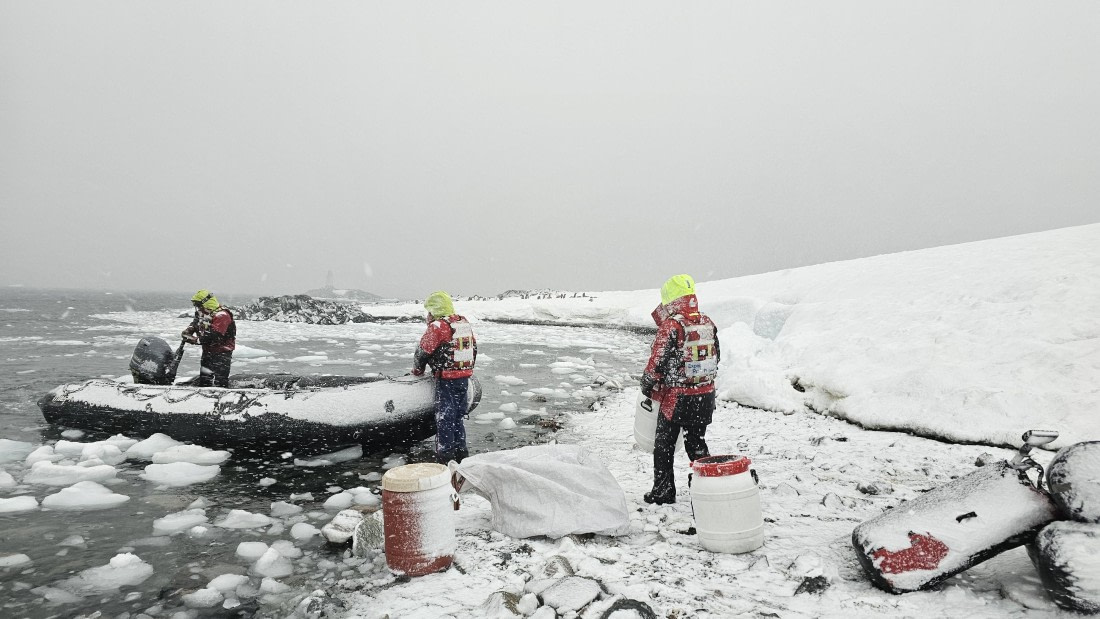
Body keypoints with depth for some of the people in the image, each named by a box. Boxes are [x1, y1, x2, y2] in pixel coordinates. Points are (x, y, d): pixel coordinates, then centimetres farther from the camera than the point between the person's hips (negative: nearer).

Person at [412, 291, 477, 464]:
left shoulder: (437, 327, -14)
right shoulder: (465, 323, 9)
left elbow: (423, 352, -8)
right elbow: (474, 349, 17)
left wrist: (417, 371, 10)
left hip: (446, 379, -7)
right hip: (465, 377, 7)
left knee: (445, 417, 0)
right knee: (458, 415, 17)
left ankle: (445, 454, 2)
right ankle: (460, 451, 23)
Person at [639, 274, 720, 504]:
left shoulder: (671, 325, -17)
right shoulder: (707, 323, 3)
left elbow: (657, 361, -17)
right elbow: (716, 357, 13)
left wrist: (647, 385, -1)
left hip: (677, 397, -6)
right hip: (706, 395, 6)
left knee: (664, 444, 10)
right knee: (696, 442, 19)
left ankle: (663, 491, 17)